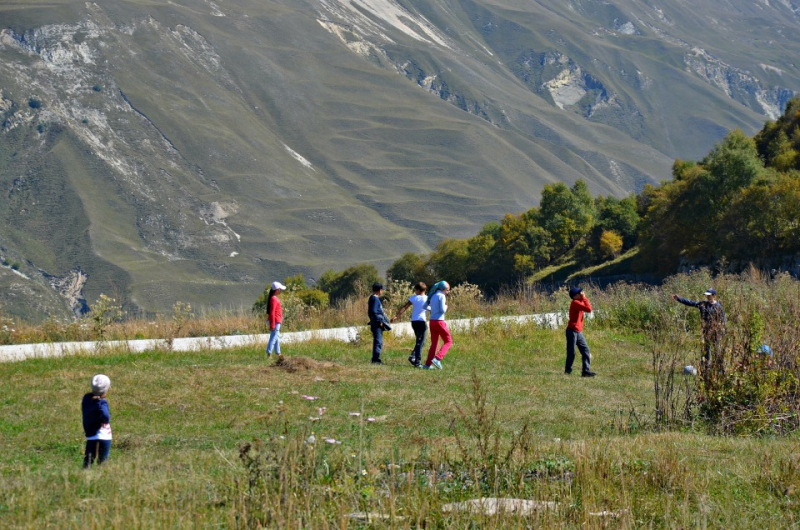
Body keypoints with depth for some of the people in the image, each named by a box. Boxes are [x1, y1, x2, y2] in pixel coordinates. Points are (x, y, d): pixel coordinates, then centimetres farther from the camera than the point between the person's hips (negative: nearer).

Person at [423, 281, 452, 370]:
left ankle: (428, 364, 7)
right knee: (448, 341, 2)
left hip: (432, 321, 8)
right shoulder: (442, 296, -10)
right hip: (439, 321, -8)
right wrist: (446, 306, 4)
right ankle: (437, 359, -14)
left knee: (434, 343, 13)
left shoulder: (433, 296, 13)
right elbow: (443, 310, -16)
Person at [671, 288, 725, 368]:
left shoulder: (718, 306, -5)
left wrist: (722, 332, -7)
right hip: (705, 330, 5)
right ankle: (706, 365, 18)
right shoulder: (703, 304, 7)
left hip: (715, 332, -5)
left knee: (716, 348, -2)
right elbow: (690, 303, 9)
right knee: (705, 349, 9)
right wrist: (679, 299, 4)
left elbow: (722, 320, -3)